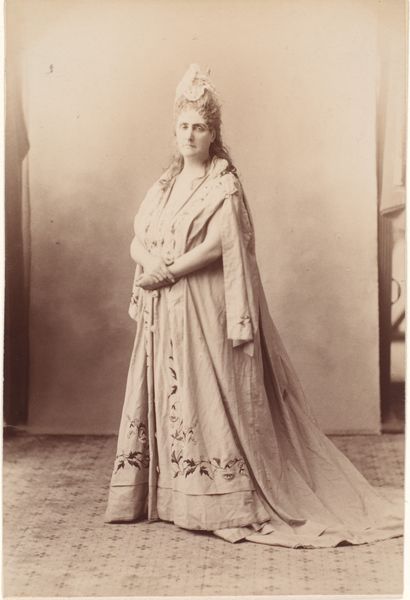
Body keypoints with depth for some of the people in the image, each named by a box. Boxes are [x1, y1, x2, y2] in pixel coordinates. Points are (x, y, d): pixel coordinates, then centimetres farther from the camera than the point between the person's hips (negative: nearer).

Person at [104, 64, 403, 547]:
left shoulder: (224, 186, -4)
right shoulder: (165, 184, 16)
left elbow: (217, 245, -15)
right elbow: (138, 238, 9)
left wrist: (169, 271, -16)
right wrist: (148, 259, -12)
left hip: (205, 310, -7)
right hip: (163, 312, 7)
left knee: (209, 396, -8)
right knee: (162, 396, 7)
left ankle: (226, 503, -4)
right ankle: (161, 494, 15)